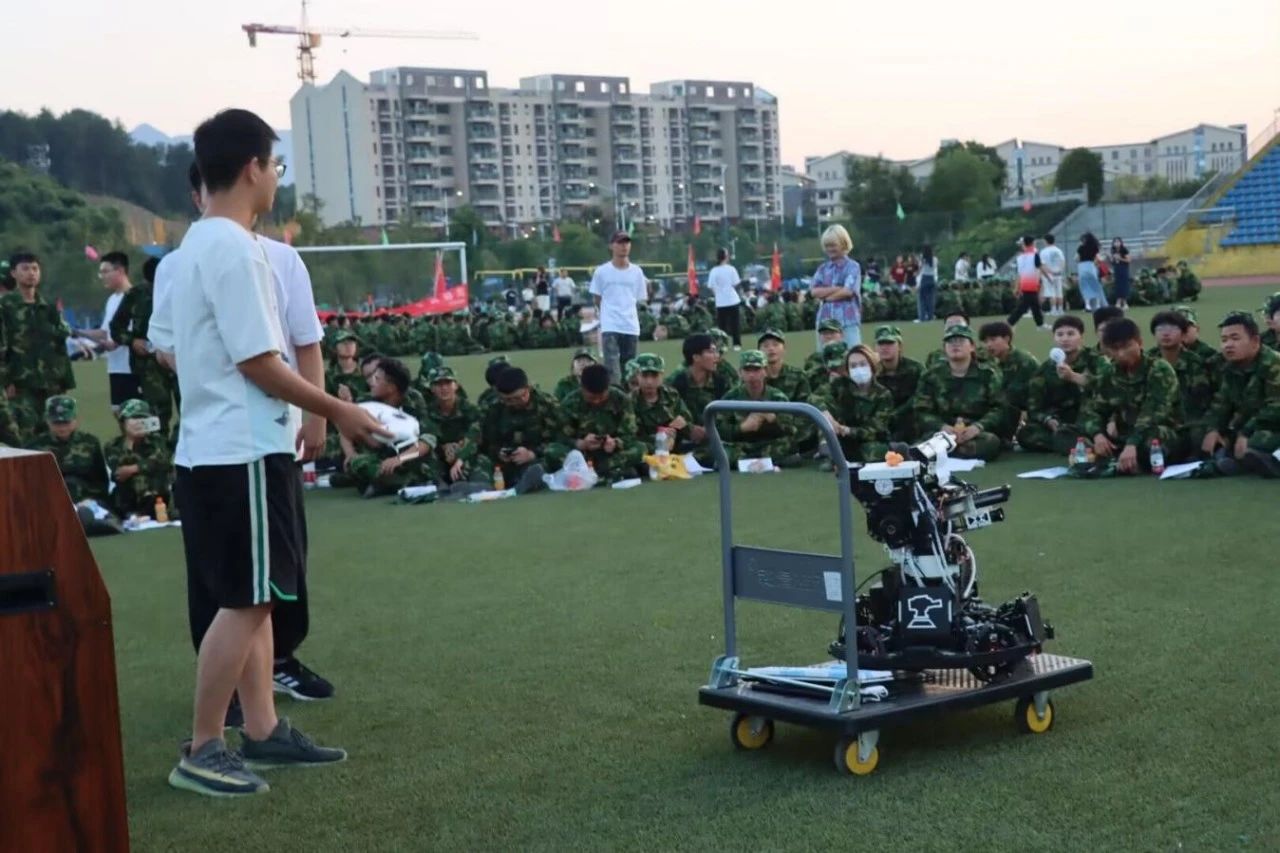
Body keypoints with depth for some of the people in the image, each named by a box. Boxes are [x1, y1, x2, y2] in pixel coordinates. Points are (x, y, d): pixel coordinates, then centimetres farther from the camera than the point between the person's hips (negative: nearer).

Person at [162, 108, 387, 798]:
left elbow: (172, 350, 19)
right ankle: (202, 751, 2)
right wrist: (339, 411, -10)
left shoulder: (188, 249, 14)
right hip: (244, 452, -10)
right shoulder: (235, 248, -17)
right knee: (246, 601, -4)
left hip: (208, 449, 10)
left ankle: (263, 730, 20)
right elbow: (258, 362, -19)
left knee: (251, 599, 14)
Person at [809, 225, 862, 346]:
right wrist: (836, 288, -9)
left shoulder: (852, 267, 1)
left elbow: (848, 291, -11)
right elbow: (814, 291, 1)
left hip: (848, 320, -4)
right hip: (825, 320, 4)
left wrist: (825, 294, -1)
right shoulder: (823, 268, 14)